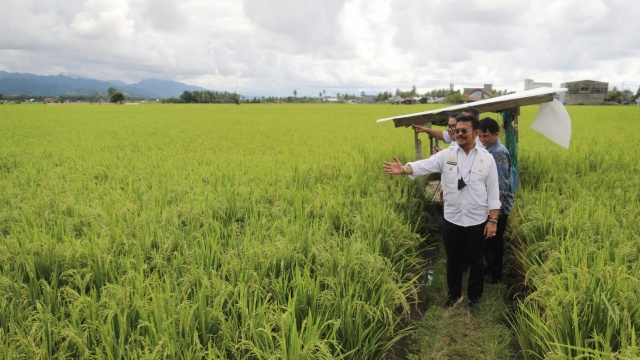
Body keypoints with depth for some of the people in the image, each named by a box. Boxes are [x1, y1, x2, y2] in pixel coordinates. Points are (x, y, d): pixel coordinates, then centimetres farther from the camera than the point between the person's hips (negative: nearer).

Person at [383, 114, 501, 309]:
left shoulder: (487, 158, -5)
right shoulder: (447, 155, -3)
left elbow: (493, 192, -3)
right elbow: (425, 165, -18)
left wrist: (493, 220, -6)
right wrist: (404, 169, -37)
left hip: (477, 222, -1)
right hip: (451, 220, 1)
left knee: (476, 262, 15)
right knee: (453, 261, 17)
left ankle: (474, 297, 35)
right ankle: (454, 295, 38)